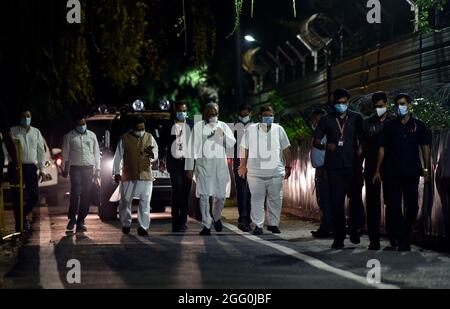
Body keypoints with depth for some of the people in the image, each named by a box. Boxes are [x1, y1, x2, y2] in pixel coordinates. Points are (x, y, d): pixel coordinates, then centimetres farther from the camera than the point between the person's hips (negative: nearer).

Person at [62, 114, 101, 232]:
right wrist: (65, 170, 2)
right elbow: (65, 155, 6)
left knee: (86, 196, -1)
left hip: (89, 168, 2)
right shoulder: (69, 137, 4)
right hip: (75, 168, -2)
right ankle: (72, 218, -1)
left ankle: (81, 221, 5)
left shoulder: (92, 135, 12)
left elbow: (96, 153, 14)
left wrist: (97, 169, 9)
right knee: (76, 193, -16)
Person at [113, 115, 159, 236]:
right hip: (128, 176, -1)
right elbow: (118, 156, 5)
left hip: (145, 175, 1)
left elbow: (156, 154, 6)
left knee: (145, 202, -2)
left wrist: (152, 154, -18)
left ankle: (143, 227, 2)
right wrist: (116, 172, 3)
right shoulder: (125, 139, 2)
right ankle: (126, 224, 22)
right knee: (125, 201, 7)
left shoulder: (149, 138, 8)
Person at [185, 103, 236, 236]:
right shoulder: (198, 127, 5)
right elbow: (192, 148, 5)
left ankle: (216, 217, 30)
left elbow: (232, 144, 2)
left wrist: (223, 135, -17)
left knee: (221, 195, 2)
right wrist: (189, 167, 1)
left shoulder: (223, 126, 12)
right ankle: (206, 225, 0)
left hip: (220, 164, 2)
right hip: (203, 164, -2)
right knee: (204, 195, -6)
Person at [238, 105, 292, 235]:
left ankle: (274, 224, 17)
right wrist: (243, 166, 6)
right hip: (255, 172, -2)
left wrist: (288, 166, 11)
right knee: (257, 199, -1)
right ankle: (258, 225, 6)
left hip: (276, 171, 2)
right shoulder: (251, 130, 1)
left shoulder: (279, 129, 6)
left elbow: (286, 149, 11)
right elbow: (244, 148, 7)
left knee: (276, 199, 5)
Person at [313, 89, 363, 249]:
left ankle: (354, 231, 21)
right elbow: (316, 141, 6)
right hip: (334, 166, 0)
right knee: (336, 202, -2)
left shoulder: (356, 118, 8)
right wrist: (325, 146, -15)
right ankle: (339, 237, 2)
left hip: (352, 165, 0)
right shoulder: (327, 120, 8)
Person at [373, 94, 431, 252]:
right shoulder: (389, 126, 7)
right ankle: (396, 241, -3)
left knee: (412, 206, 2)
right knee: (393, 206, -5)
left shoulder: (419, 125, 7)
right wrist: (378, 170, 1)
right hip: (393, 173, 0)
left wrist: (426, 169, -1)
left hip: (412, 173, 0)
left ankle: (404, 240, 14)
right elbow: (382, 148, 7)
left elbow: (425, 147, 7)